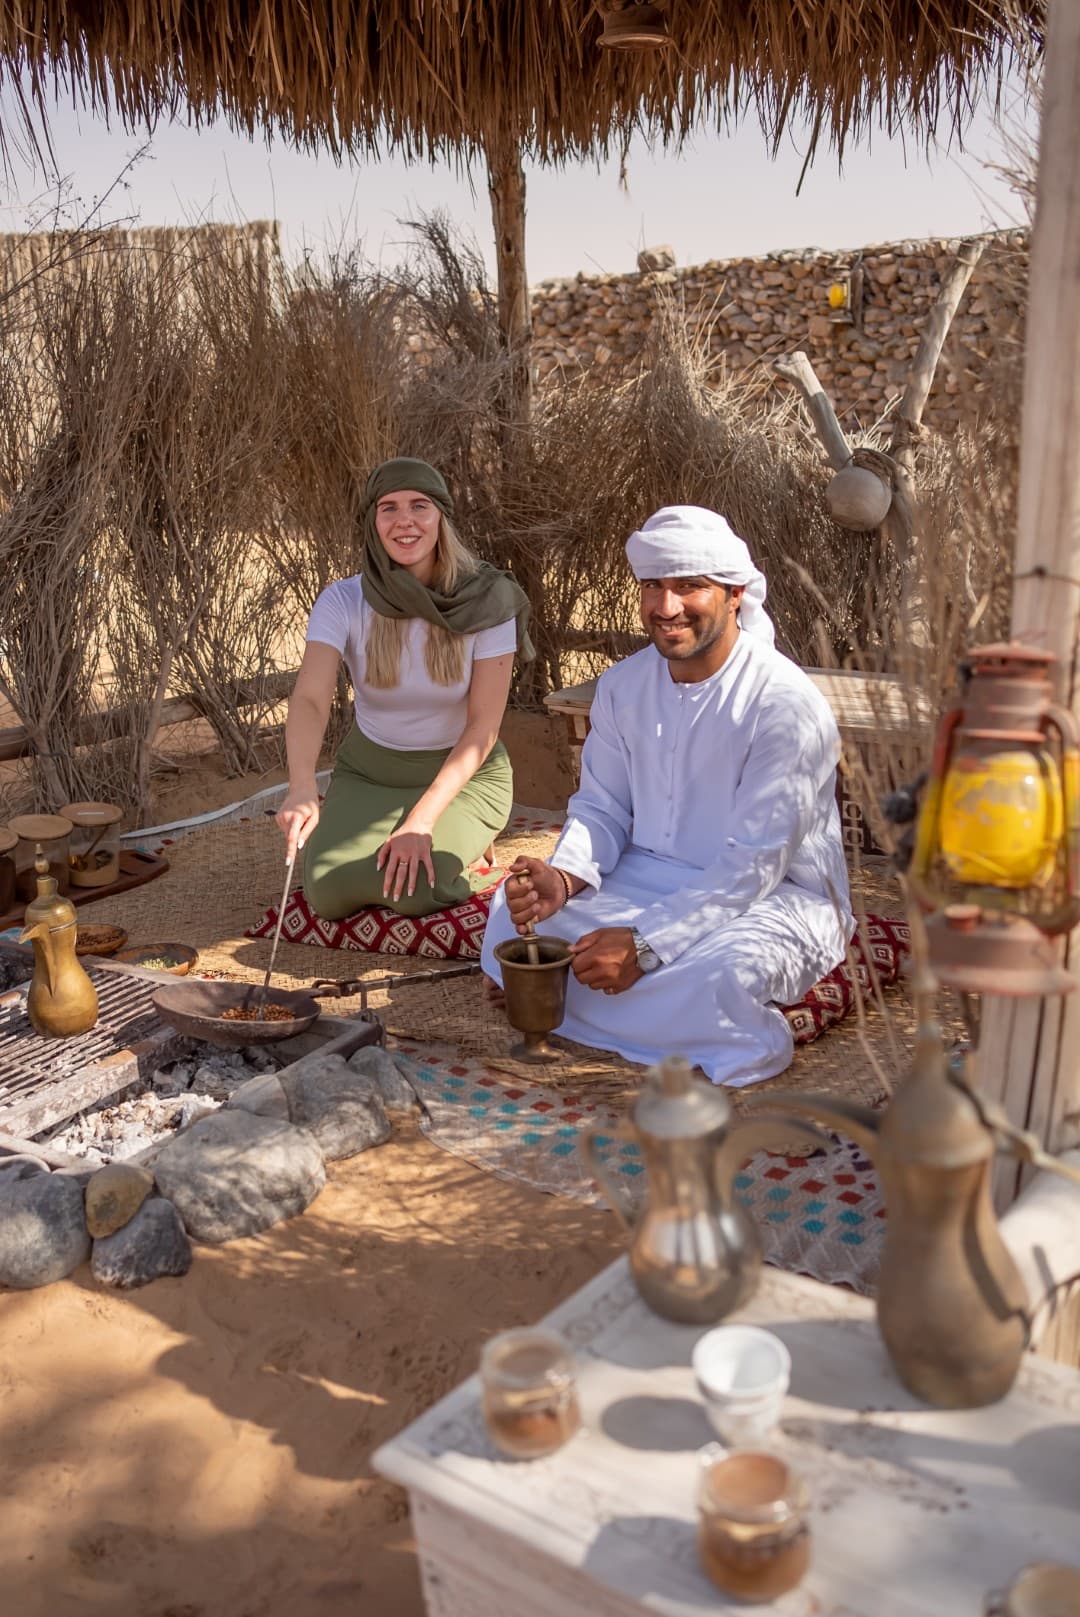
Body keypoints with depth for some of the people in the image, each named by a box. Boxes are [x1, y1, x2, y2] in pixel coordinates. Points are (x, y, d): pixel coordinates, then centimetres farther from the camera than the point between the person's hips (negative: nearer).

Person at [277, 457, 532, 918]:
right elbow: (310, 699, -29)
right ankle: (379, 844, 14)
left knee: (413, 892, -25)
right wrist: (302, 788, -50)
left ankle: (451, 846, 9)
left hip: (463, 773, -2)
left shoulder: (486, 601, -17)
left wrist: (422, 821, -26)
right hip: (369, 770, 2)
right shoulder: (343, 601, -15)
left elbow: (484, 725, -17)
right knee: (331, 892, -19)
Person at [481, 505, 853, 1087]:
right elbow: (601, 807, 6)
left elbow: (754, 865, -22)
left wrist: (646, 945, -28)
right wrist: (564, 876, -18)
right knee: (516, 907, -17)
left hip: (774, 896, -6)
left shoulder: (788, 705, -20)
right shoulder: (622, 685, 1)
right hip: (648, 880, 6)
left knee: (725, 974, -39)